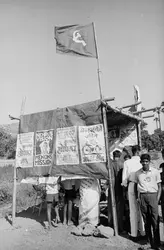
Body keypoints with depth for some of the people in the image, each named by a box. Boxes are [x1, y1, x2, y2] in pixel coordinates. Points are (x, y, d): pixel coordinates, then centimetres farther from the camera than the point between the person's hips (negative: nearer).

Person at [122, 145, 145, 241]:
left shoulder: (127, 162, -5)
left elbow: (124, 177, -1)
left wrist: (124, 187, 13)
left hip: (132, 186, 1)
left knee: (133, 210, 10)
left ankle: (134, 234, 18)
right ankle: (143, 232, 24)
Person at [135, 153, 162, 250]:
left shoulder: (155, 172, -1)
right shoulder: (138, 173, 5)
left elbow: (159, 186, 3)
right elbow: (136, 186, 12)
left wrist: (157, 199, -4)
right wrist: (138, 197, 2)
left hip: (153, 195, -2)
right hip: (142, 196, 2)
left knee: (155, 221, -4)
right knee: (146, 221, 9)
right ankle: (149, 242, 23)